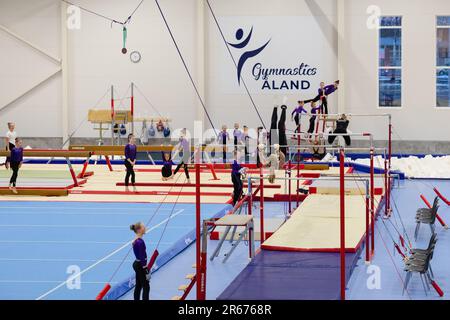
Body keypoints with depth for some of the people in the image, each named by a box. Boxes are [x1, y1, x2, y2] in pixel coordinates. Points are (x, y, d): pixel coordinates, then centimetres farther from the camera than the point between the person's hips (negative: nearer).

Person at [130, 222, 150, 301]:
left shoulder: (136, 240, 6)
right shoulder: (140, 242, -23)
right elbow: (142, 257, -22)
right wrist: (146, 269, -18)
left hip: (137, 264, 9)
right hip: (140, 266, -9)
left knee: (138, 286, 15)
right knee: (146, 287, -1)